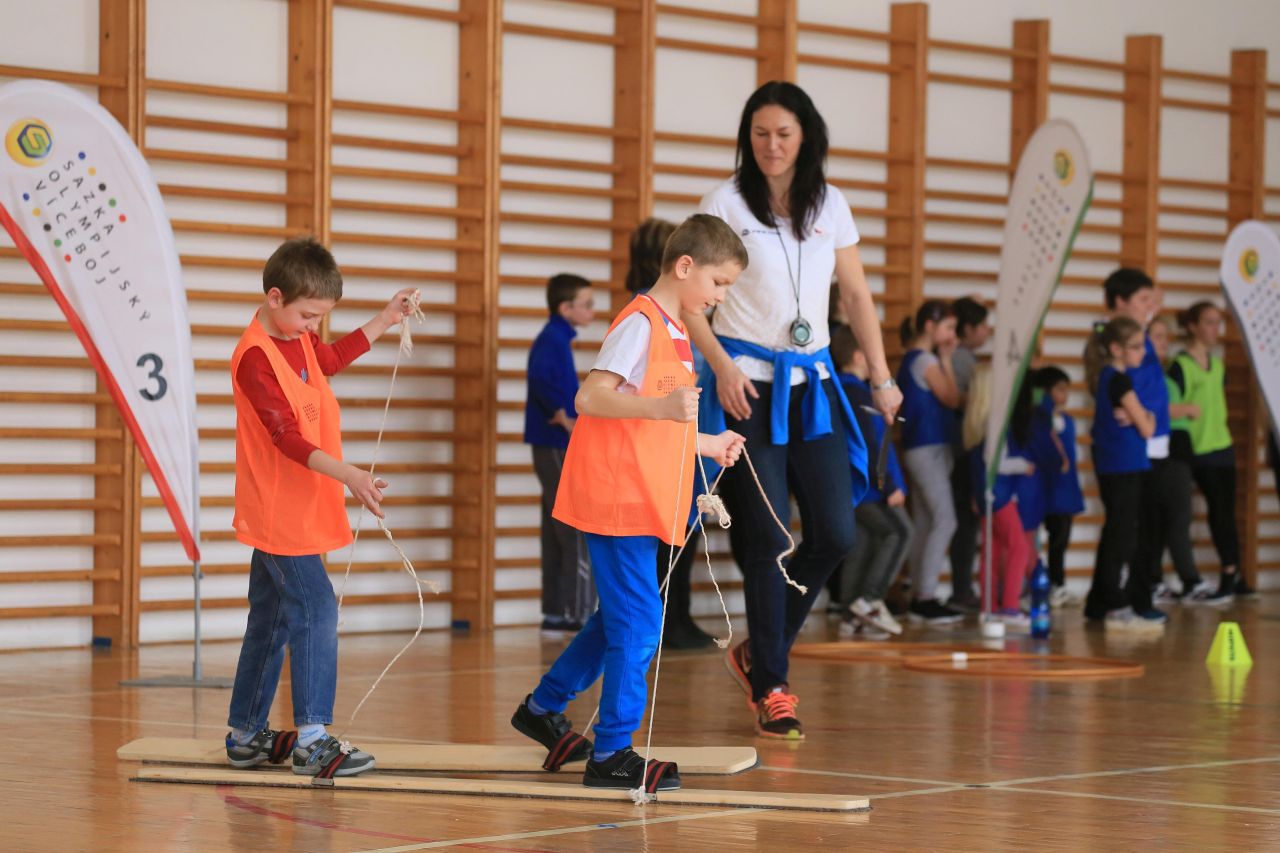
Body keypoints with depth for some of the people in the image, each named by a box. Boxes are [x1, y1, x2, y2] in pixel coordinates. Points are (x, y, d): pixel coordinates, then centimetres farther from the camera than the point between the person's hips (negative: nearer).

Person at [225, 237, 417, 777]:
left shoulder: (298, 339, 9)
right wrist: (347, 475, -36)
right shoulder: (256, 357, -20)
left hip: (296, 514, 10)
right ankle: (311, 740, -15)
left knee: (271, 621, 14)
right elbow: (287, 437, -27)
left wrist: (383, 321, 31)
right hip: (278, 514, -10)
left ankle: (245, 735, 22)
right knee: (315, 612, -14)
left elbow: (332, 358, 34)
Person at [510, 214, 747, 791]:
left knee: (620, 620, 16)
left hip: (640, 503, 10)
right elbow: (590, 399, -22)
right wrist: (661, 407, -33)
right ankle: (612, 753, -3)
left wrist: (707, 445, 27)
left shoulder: (673, 331, 19)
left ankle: (543, 709, 29)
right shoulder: (640, 322, -12)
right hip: (617, 499, -10)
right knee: (637, 625, -8)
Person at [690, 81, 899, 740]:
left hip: (812, 385, 4)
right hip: (747, 387, -4)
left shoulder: (830, 206, 10)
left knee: (835, 533, -1)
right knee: (768, 540, -6)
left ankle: (759, 652, 19)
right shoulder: (727, 202, -2)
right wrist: (721, 364, -17)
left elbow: (856, 295, 16)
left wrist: (882, 376, 10)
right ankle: (770, 688, 4)